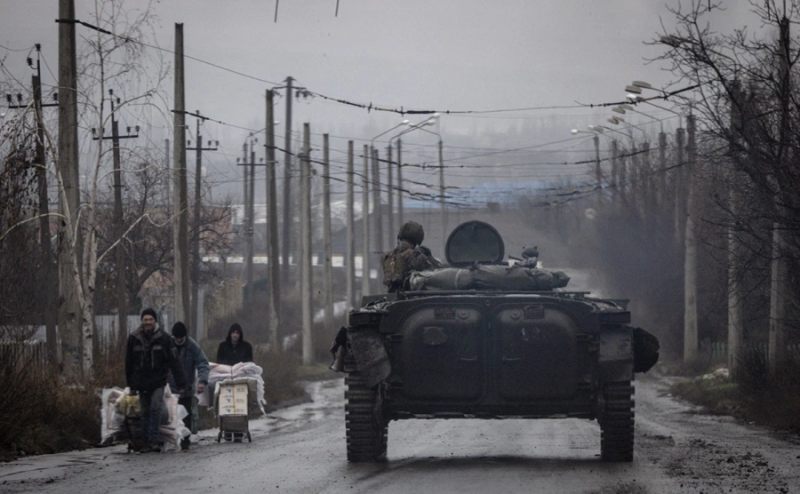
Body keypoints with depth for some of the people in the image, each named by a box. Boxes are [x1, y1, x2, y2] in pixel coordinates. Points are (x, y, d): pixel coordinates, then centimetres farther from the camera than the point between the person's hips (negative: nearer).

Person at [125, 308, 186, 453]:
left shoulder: (163, 338, -5)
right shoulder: (133, 339, 2)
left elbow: (174, 362, -4)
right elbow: (129, 363, 11)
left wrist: (181, 383, -7)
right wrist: (131, 385, 11)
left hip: (158, 381, -3)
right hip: (142, 382, 3)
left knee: (156, 409, -16)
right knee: (146, 413, 7)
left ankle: (154, 441, -17)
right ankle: (146, 443, 10)